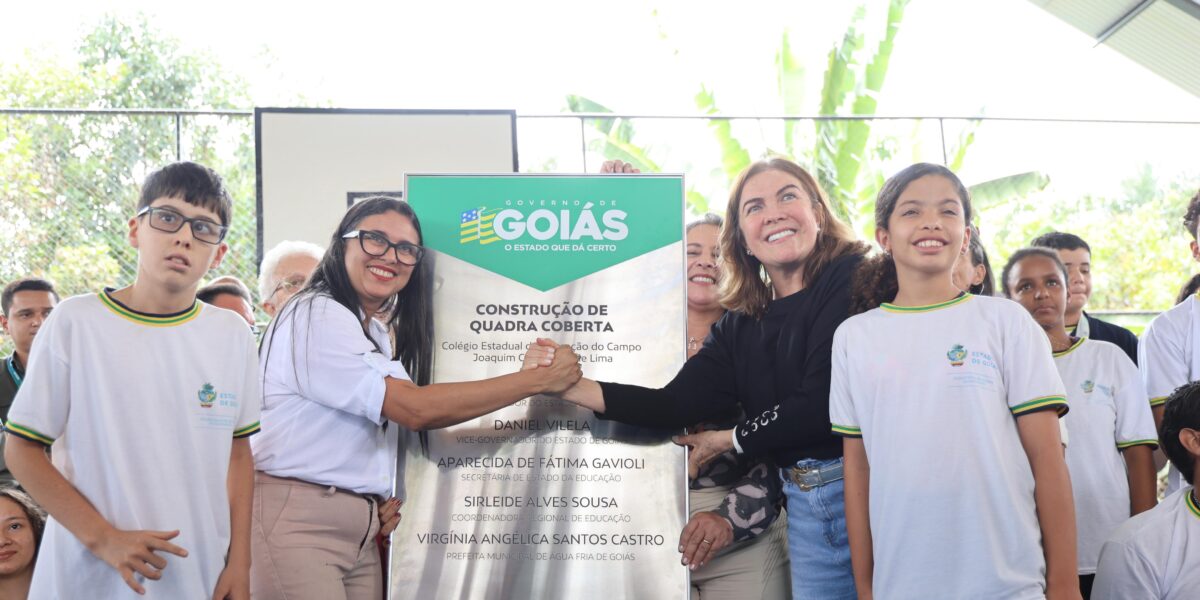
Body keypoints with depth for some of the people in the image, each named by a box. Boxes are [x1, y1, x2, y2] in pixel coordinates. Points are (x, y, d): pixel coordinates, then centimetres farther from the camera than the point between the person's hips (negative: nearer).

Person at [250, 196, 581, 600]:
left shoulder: (377, 336, 18)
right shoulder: (316, 317, -11)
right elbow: (416, 409, -18)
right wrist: (540, 380, -16)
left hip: (360, 532, 8)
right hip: (296, 522, -8)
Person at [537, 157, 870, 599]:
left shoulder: (858, 281, -7)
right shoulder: (740, 326, 11)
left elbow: (824, 404, -14)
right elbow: (675, 406, 1)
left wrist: (730, 439, 0)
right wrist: (571, 387, -8)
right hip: (806, 505, 5)